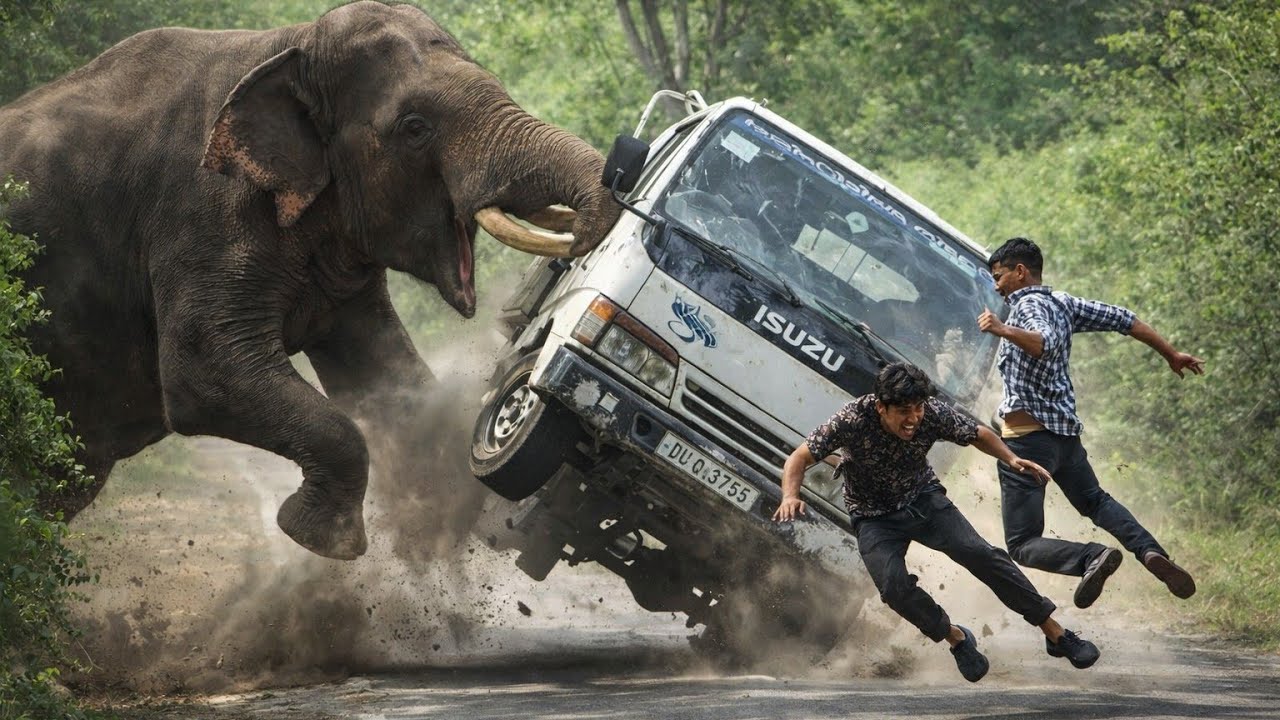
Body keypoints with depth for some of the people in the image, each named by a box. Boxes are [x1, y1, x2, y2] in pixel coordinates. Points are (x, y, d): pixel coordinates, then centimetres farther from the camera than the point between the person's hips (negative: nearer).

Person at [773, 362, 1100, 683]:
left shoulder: (934, 414, -21)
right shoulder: (853, 420, -29)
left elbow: (978, 434, -2)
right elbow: (800, 459, -21)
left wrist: (1010, 458, -21)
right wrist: (791, 496, -41)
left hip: (924, 499, 1)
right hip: (874, 518, -1)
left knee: (982, 554, -18)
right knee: (894, 586, -25)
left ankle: (1055, 634, -8)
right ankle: (957, 639, 2)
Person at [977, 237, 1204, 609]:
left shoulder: (1029, 306, -11)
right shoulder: (1063, 303, 12)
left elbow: (1046, 343, -32)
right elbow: (1122, 319, 18)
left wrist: (1003, 331, -44)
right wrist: (1172, 354, 27)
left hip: (1027, 435, -8)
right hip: (1066, 432, 8)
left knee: (1022, 545, -6)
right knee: (1094, 500, 34)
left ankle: (1091, 558, -33)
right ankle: (1151, 552, 10)